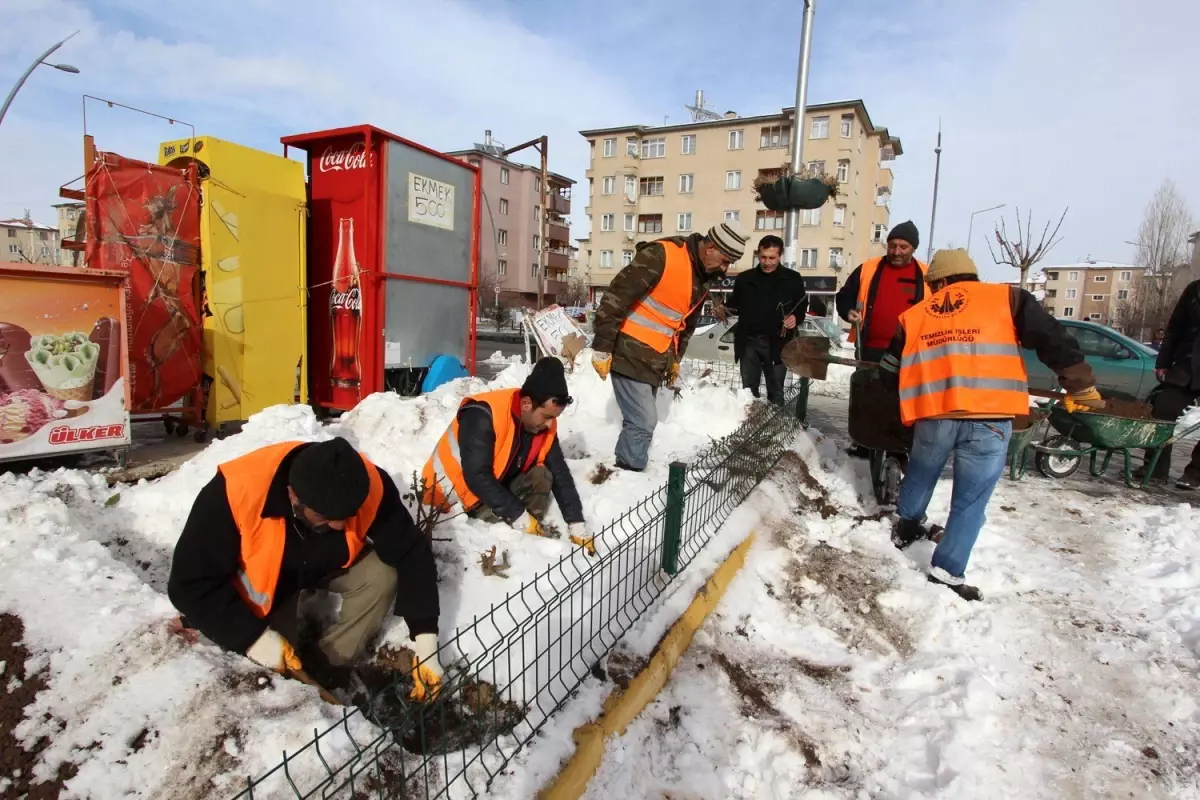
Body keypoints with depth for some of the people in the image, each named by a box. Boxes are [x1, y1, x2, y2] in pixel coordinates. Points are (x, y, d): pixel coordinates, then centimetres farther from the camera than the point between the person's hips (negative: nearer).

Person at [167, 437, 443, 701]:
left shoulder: (371, 488, -33)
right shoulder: (237, 492, -39)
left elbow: (413, 556, -25)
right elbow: (191, 583, -28)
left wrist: (426, 643, -30)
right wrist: (253, 636, -30)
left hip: (330, 563, 2)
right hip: (261, 576, -1)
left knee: (382, 575, -25)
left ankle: (324, 673, -10)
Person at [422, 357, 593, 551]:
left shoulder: (545, 426, -10)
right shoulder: (482, 416, -31)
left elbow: (561, 475, -5)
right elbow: (477, 477, -34)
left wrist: (577, 526, -11)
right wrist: (519, 517, -31)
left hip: (497, 488, 6)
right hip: (450, 496, -6)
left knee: (541, 477, -17)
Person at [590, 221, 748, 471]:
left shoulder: (704, 278, 10)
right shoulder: (661, 255, -18)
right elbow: (617, 295, -20)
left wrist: (675, 359, 23)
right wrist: (602, 347, -19)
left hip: (656, 360, 9)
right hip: (630, 354, -8)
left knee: (641, 421, 12)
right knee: (643, 422, -9)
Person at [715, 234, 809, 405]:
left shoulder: (793, 279, 3)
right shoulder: (744, 279, 7)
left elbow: (802, 307, 9)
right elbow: (735, 304, 16)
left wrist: (795, 317, -12)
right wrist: (724, 310, -5)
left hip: (777, 343, -2)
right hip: (749, 342, 2)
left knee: (775, 391, 5)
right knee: (748, 391, 10)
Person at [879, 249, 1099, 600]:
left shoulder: (913, 315, 18)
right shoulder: (1007, 298, 11)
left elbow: (890, 369, 23)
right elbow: (1052, 338, 3)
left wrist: (908, 398, 41)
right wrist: (1080, 384, 10)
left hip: (934, 413, 2)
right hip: (988, 417, -2)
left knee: (920, 474, 28)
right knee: (970, 499, 9)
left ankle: (906, 527, 46)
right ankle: (948, 571, 11)